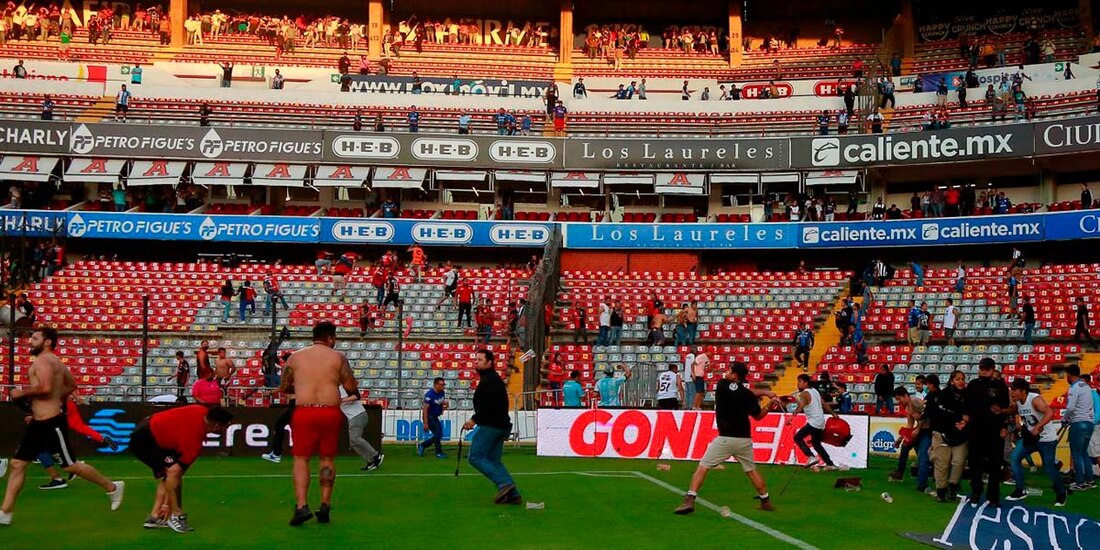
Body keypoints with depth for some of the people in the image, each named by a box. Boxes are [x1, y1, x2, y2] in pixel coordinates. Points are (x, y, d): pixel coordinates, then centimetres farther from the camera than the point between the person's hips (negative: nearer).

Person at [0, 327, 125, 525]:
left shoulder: (42, 360, -15)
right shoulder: (54, 362, 16)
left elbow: (46, 388, -31)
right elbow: (72, 385, 26)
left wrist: (22, 393, -17)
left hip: (51, 424, -10)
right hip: (38, 423, 10)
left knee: (70, 466, -1)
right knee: (17, 464, 8)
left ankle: (112, 487, 12)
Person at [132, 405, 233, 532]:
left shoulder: (202, 412, -8)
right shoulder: (194, 440, -26)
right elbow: (175, 471, -19)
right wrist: (167, 505, -10)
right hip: (145, 439, -10)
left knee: (167, 475, 11)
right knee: (174, 471, -22)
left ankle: (155, 517, 10)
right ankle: (176, 516, -14)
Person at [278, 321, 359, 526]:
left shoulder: (295, 357, 7)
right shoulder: (338, 357, 3)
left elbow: (284, 387, 12)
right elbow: (351, 387, 0)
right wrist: (355, 393, 23)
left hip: (304, 411, 0)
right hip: (330, 412, 0)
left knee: (301, 459, 4)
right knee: (327, 459, 10)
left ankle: (301, 506, -9)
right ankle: (325, 506, 11)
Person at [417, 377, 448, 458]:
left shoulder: (442, 393, 1)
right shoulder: (429, 394, -22)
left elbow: (442, 403, 18)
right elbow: (425, 409, -23)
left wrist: (445, 405, -8)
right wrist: (425, 423, -26)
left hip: (435, 417, 8)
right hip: (429, 417, -8)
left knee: (438, 435, 10)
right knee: (438, 434, -9)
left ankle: (422, 446, 24)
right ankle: (439, 453, 3)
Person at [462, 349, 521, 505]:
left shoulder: (490, 379, -12)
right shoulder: (490, 378, 22)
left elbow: (489, 403, -25)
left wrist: (474, 419, -21)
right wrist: (476, 420, 18)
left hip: (491, 426, -11)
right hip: (500, 426, 11)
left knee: (475, 457, -8)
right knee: (493, 461, 12)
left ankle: (504, 483, -15)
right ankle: (513, 494, 7)